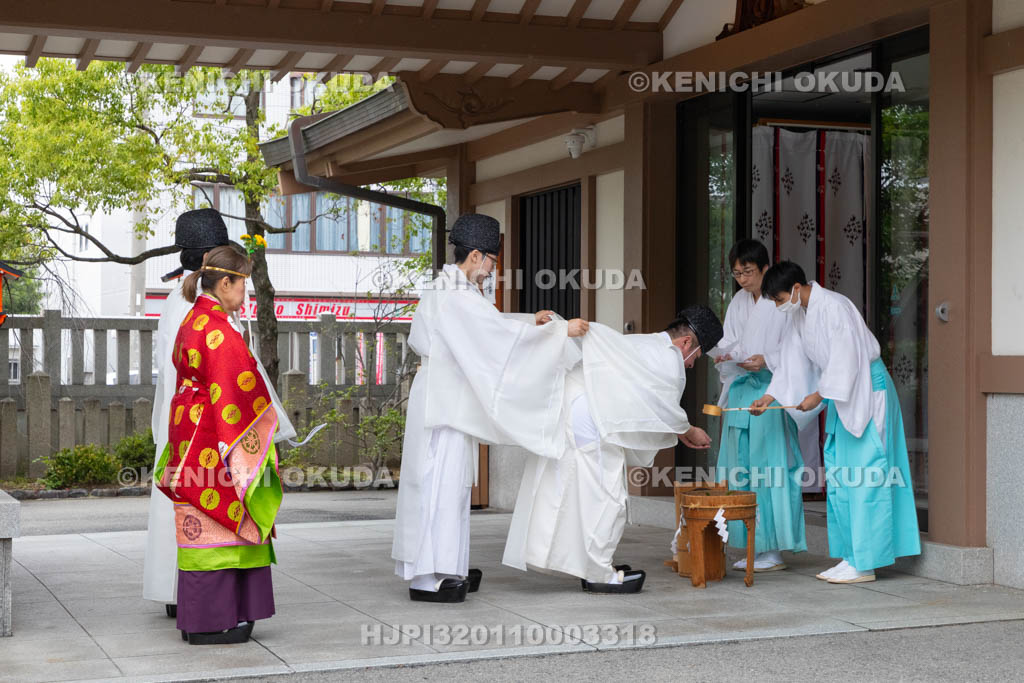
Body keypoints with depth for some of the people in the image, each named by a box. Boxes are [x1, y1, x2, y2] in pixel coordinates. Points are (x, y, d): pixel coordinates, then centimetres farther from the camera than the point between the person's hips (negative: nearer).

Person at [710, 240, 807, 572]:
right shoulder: (739, 302, 14)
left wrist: (767, 361, -21)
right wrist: (723, 355, -3)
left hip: (772, 392, -7)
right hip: (742, 391, 7)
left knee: (770, 468, -7)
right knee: (741, 468, 6)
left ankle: (774, 550, -1)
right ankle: (755, 548, 15)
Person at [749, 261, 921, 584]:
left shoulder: (833, 307, -20)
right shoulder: (799, 314, 9)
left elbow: (846, 357, -22)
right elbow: (793, 360, 14)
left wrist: (818, 395, -17)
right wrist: (770, 396, 5)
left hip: (866, 390, -10)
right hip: (842, 394, 10)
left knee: (862, 475, -9)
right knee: (839, 476, 9)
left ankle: (864, 563, -7)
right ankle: (851, 557, 14)